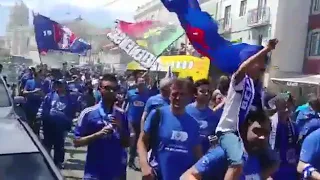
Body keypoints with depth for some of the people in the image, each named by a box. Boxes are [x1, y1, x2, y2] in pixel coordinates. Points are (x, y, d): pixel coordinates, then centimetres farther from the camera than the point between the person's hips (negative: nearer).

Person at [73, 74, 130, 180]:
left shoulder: (121, 114, 2)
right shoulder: (88, 113, -7)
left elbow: (127, 143, 7)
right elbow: (76, 142, -5)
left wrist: (120, 129, -11)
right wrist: (98, 134, -18)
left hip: (117, 171, 3)